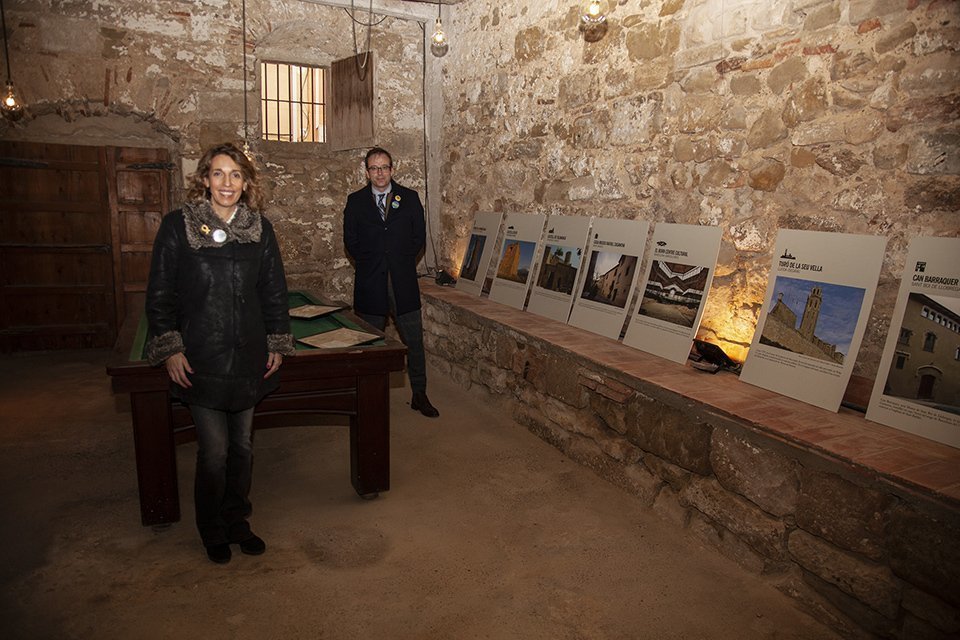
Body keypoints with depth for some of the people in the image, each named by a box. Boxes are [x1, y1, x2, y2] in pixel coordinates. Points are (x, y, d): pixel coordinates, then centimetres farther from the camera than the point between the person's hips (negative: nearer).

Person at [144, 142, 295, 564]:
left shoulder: (260, 229, 4)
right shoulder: (177, 226, -5)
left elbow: (274, 292, 10)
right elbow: (159, 295, -2)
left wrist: (277, 343, 6)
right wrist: (170, 348, -8)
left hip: (248, 357, 3)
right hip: (200, 360, -3)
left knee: (241, 447, 13)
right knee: (214, 452, 0)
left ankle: (236, 522, 33)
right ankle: (213, 533, 25)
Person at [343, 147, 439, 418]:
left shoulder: (410, 198, 5)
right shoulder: (355, 201, 5)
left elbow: (419, 236, 6)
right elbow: (350, 240, 6)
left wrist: (403, 262, 2)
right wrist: (369, 265, 2)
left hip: (403, 283, 0)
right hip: (369, 284, 0)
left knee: (414, 341, 2)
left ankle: (419, 395, 14)